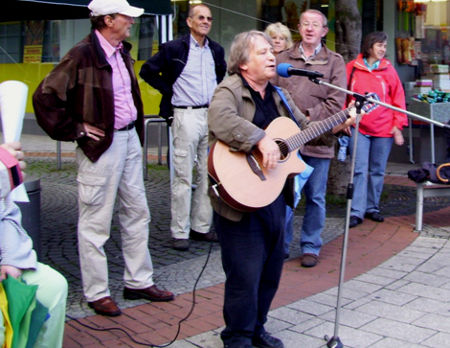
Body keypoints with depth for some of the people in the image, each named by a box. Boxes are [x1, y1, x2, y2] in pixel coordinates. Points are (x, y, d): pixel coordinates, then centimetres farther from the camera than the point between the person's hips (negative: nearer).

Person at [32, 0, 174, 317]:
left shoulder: (122, 52, 10)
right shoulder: (83, 55, -16)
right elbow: (45, 97, -18)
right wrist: (76, 130, -14)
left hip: (130, 139, 9)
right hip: (101, 145, -9)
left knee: (137, 214, 15)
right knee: (96, 223, 2)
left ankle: (139, 282, 28)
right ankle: (97, 293, 15)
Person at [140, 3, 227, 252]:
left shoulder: (216, 50, 13)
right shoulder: (173, 48, -2)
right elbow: (147, 71, 2)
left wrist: (219, 93, 15)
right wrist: (169, 91, -2)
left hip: (213, 115, 6)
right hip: (186, 116, -5)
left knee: (209, 175, 8)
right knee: (183, 177, -4)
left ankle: (201, 227, 18)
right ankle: (180, 232, 4)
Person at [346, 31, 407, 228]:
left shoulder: (388, 70, 4)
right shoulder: (352, 68, 1)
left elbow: (398, 99, 5)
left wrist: (398, 126, -1)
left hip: (384, 129, 2)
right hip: (359, 128, -2)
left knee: (377, 171, 9)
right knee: (360, 170, -6)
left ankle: (372, 207, 21)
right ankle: (356, 212, -4)